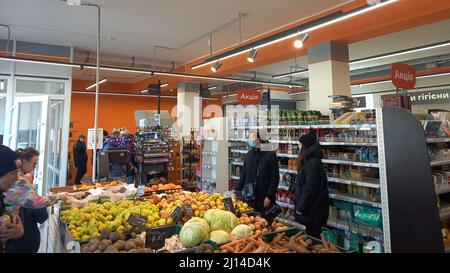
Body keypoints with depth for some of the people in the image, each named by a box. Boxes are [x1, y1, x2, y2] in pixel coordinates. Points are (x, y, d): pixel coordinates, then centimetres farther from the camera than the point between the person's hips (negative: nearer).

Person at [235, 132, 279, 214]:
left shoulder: (270, 154, -7)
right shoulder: (249, 154, 10)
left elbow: (275, 178, -9)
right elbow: (243, 175, 14)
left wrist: (269, 196, -13)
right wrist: (237, 191, 8)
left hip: (264, 198, -4)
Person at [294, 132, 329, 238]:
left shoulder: (313, 163, -20)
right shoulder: (310, 161, 11)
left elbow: (310, 189, -23)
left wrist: (301, 208, -17)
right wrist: (299, 206, 20)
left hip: (312, 210, -10)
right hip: (312, 209, 10)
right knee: (313, 236, 17)